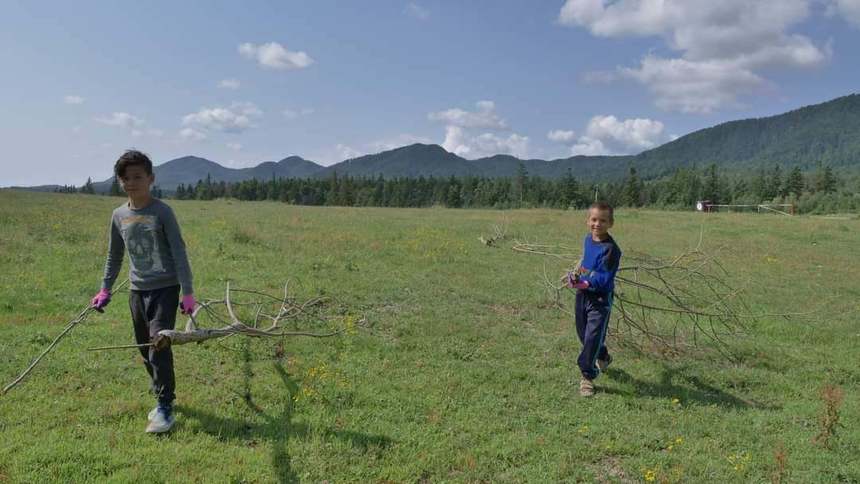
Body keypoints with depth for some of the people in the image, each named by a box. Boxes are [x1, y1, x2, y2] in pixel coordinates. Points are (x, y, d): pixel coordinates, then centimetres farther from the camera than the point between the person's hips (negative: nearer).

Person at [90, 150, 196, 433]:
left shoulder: (162, 212, -9)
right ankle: (162, 398, 29)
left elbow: (179, 253, -11)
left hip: (165, 288, -6)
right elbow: (114, 255, 17)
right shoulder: (119, 215, 6)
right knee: (145, 349, 12)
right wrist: (105, 290, 13)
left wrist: (187, 292, -16)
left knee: (159, 344, -15)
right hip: (137, 290, 6)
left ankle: (165, 408, -7)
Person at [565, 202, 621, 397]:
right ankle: (603, 357, 47)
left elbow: (604, 278, -25)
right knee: (583, 334, 20)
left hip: (600, 298, -8)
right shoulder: (588, 239, 3)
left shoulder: (610, 248, -20)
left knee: (593, 337, -6)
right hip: (583, 295, 8)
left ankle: (587, 376, 7)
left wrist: (585, 283, -36)